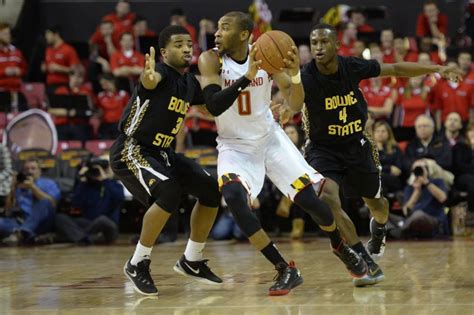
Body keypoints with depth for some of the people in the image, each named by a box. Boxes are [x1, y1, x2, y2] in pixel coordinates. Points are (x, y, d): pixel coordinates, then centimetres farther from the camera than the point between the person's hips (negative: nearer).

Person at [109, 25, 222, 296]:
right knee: (170, 192, -31)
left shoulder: (190, 83, 5)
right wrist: (148, 77, -71)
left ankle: (192, 261, 18)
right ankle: (138, 264, -15)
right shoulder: (162, 72, -19)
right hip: (131, 151, -9)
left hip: (162, 152, 9)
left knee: (212, 190, 4)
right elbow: (150, 81, -45)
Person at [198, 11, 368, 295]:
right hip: (234, 145, -1)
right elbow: (213, 106, -30)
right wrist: (247, 77, -41)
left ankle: (341, 247, 32)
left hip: (270, 138, 1)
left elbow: (295, 102, -13)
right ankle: (286, 270, -17)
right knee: (234, 197, -28)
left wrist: (295, 75, -34)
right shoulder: (211, 60, -17)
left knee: (310, 199, -3)